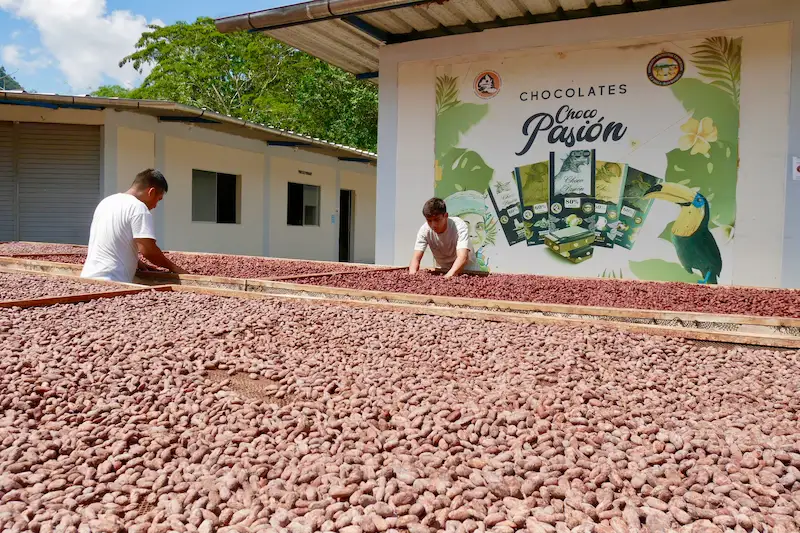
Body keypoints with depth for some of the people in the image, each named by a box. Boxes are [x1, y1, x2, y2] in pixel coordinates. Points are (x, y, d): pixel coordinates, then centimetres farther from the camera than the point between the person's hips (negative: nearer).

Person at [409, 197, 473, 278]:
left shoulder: (459, 226, -25)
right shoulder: (424, 230, -16)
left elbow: (463, 257, -38)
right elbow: (416, 258, -20)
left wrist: (448, 277, -54)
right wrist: (412, 275, -41)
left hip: (465, 269, -3)